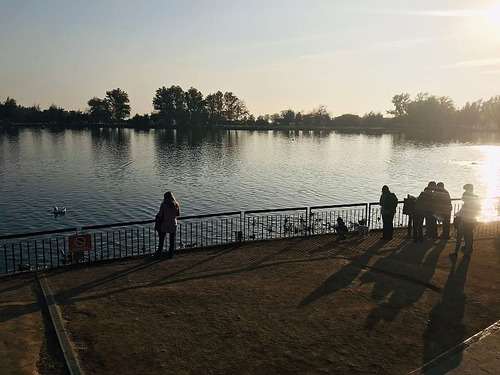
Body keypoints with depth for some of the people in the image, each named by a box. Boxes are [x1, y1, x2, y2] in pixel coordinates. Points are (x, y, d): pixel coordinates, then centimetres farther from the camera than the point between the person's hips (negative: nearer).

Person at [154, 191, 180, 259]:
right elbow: (178, 214, 8)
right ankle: (170, 254, 14)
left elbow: (160, 214, -10)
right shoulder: (176, 204, -1)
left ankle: (159, 254, 19)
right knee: (172, 240, 11)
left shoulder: (164, 204, -12)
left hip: (165, 224, -2)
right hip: (173, 224, 2)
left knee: (161, 239, 12)